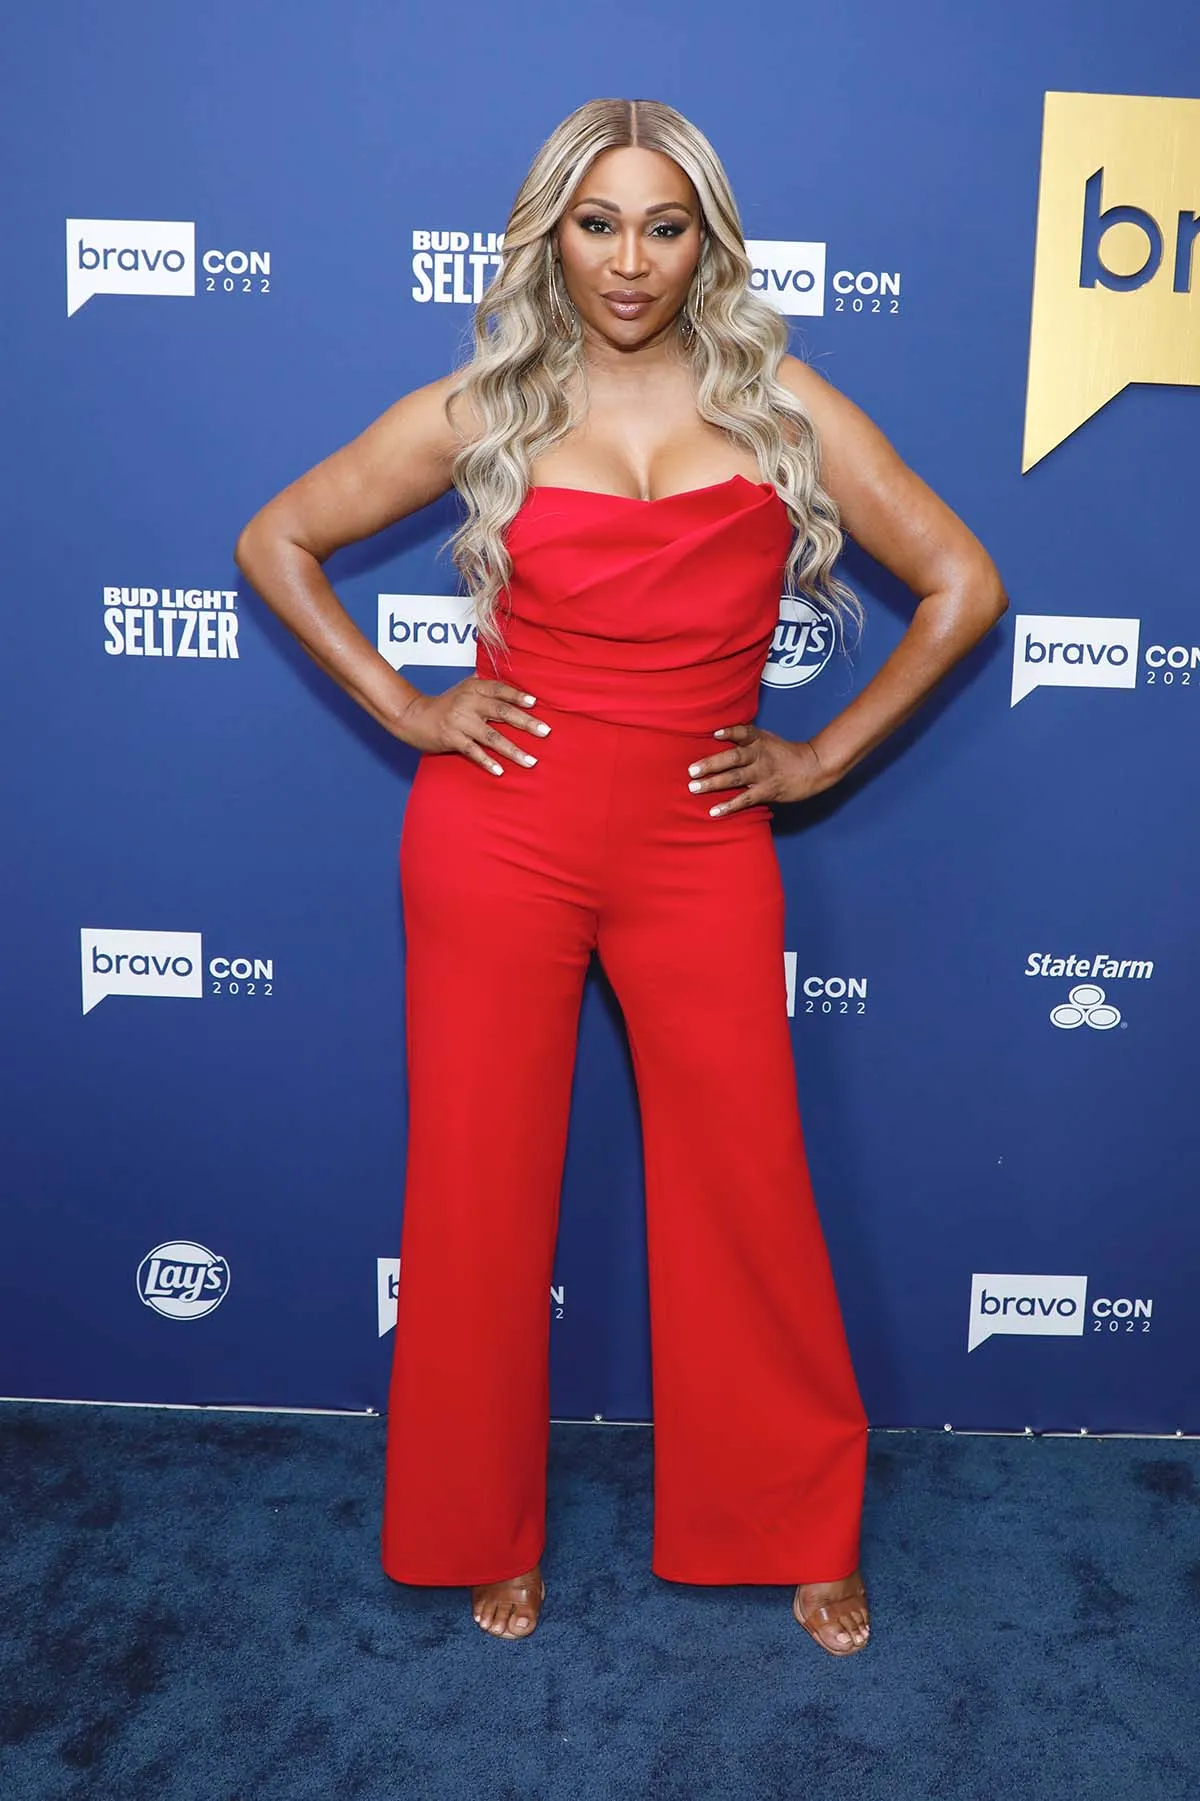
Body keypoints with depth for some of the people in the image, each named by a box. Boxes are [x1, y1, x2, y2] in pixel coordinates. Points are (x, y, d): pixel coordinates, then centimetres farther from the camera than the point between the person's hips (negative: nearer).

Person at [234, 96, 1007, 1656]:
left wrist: (822, 753, 2)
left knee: (746, 1192, 7)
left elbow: (963, 587, 7)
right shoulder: (485, 408, 4)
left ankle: (801, 1530, 30)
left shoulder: (782, 402, 4)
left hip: (699, 848, 0)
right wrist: (406, 710, 2)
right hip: (501, 829, 0)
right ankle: (486, 1531, 30)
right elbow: (276, 542, 11)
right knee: (483, 1184, 8)